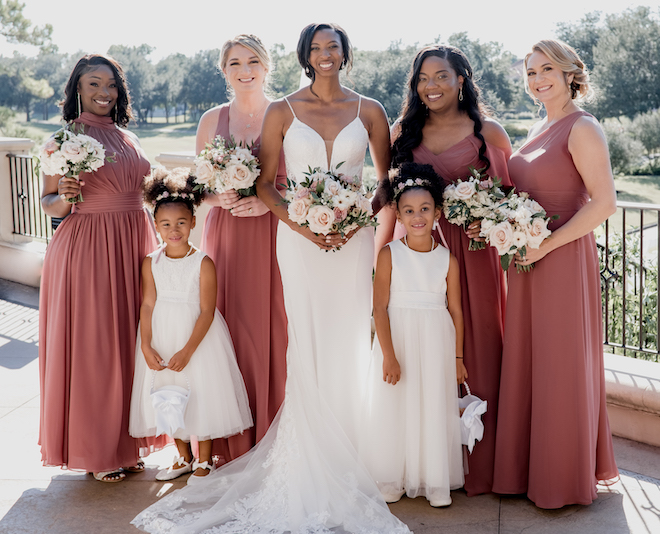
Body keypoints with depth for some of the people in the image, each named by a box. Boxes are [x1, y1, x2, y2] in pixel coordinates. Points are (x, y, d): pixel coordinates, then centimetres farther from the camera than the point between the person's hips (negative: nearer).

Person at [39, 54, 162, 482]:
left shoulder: (129, 139, 13)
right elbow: (48, 204, -4)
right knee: (91, 346, 1)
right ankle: (96, 451, 14)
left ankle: (126, 442, 24)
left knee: (130, 341, 10)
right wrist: (66, 196, -24)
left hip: (133, 245, 6)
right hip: (87, 248, -6)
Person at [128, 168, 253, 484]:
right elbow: (148, 305, -2)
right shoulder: (151, 263, -1)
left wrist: (187, 351, -18)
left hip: (198, 337, -4)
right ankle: (184, 458, 32)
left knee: (201, 395, 3)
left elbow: (207, 312, -14)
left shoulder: (203, 263, -13)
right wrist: (146, 346, -11)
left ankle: (204, 461, 22)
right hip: (162, 337, 4)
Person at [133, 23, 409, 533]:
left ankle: (347, 456, 17)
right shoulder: (283, 112, 5)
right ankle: (310, 465, 8)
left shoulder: (369, 110, 7)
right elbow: (265, 183, 4)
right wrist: (301, 225, -10)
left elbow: (388, 179, 10)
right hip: (301, 237, -1)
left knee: (349, 343, 4)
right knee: (307, 344, -2)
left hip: (354, 237, 1)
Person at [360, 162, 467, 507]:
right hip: (397, 339, -1)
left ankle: (435, 482, 18)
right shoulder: (389, 254, -5)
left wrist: (458, 357, 6)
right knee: (394, 408, 4)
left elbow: (455, 310, 5)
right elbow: (380, 307, -8)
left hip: (437, 344, 2)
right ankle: (392, 479, 18)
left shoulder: (448, 259, 1)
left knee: (435, 409, 6)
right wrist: (389, 356, -14)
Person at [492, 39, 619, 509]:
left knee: (562, 365, 1)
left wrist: (545, 245, -19)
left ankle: (567, 478, 16)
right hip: (528, 261, 8)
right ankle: (532, 469, 24)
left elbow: (604, 202, -18)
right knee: (527, 364, 11)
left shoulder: (582, 128, -10)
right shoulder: (539, 130, 15)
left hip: (564, 261, -8)